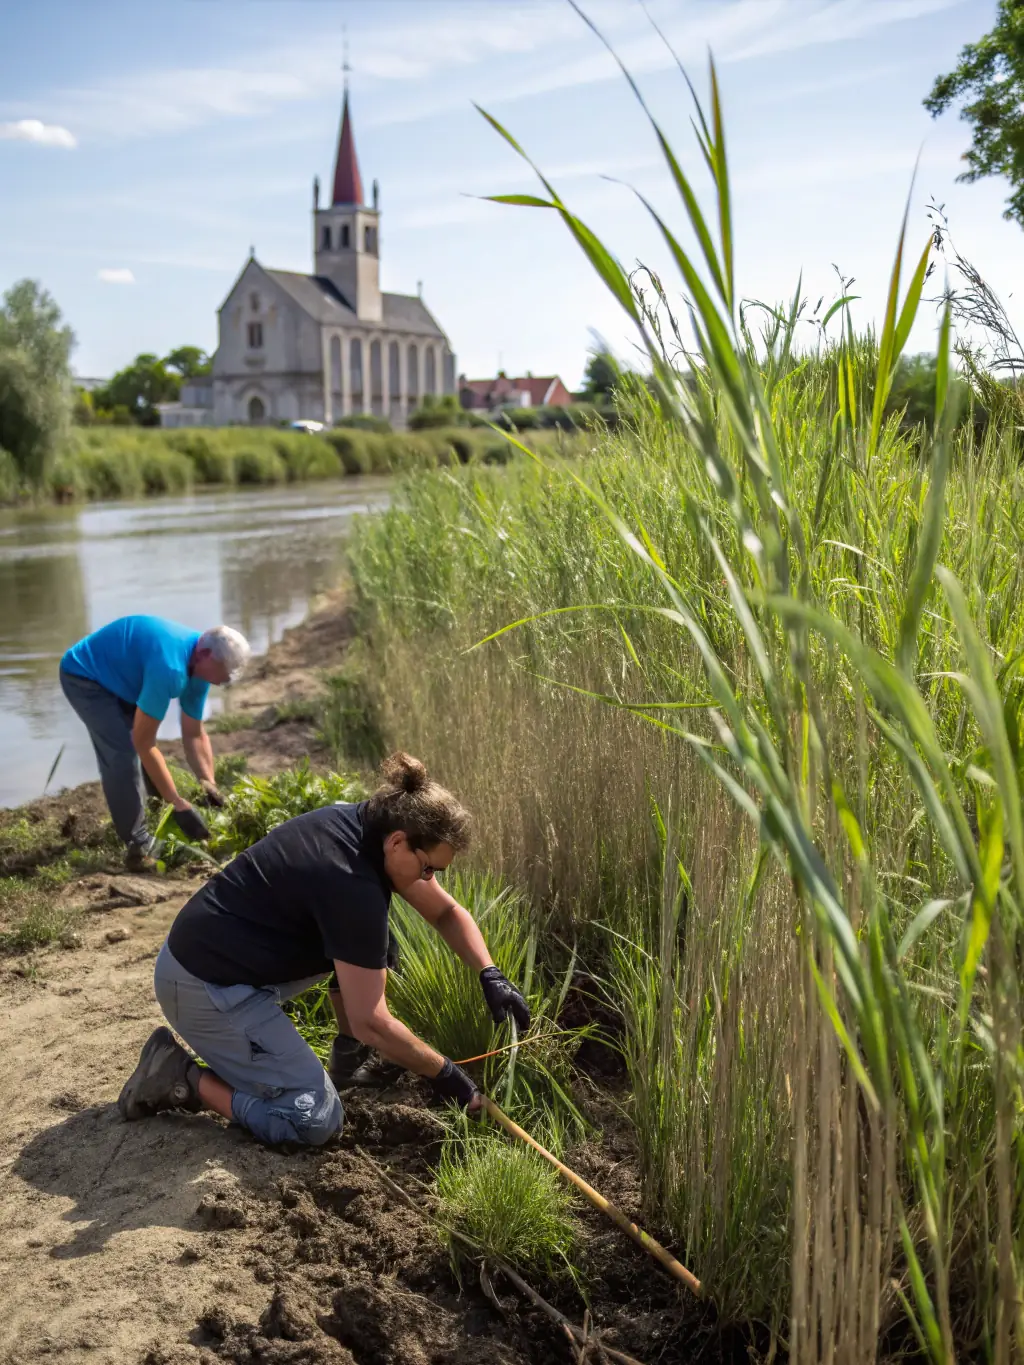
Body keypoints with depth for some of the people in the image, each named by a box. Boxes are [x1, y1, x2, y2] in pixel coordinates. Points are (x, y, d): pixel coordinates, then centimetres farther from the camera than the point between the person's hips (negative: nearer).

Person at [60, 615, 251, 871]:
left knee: (141, 753, 10)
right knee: (124, 755, -20)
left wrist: (209, 785, -6)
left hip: (115, 678, 10)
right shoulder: (169, 667, -37)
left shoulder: (198, 664, -7)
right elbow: (143, 741, -32)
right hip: (84, 677, -9)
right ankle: (138, 846, -13)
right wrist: (179, 804, -29)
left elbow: (194, 734, 3)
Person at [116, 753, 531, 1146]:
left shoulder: (369, 824, -3)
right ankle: (182, 1078, -2)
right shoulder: (353, 888, -28)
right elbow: (370, 1022, -21)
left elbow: (447, 912, 12)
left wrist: (491, 975, -1)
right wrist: (443, 1073, -9)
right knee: (316, 1119, -10)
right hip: (204, 987, -10)